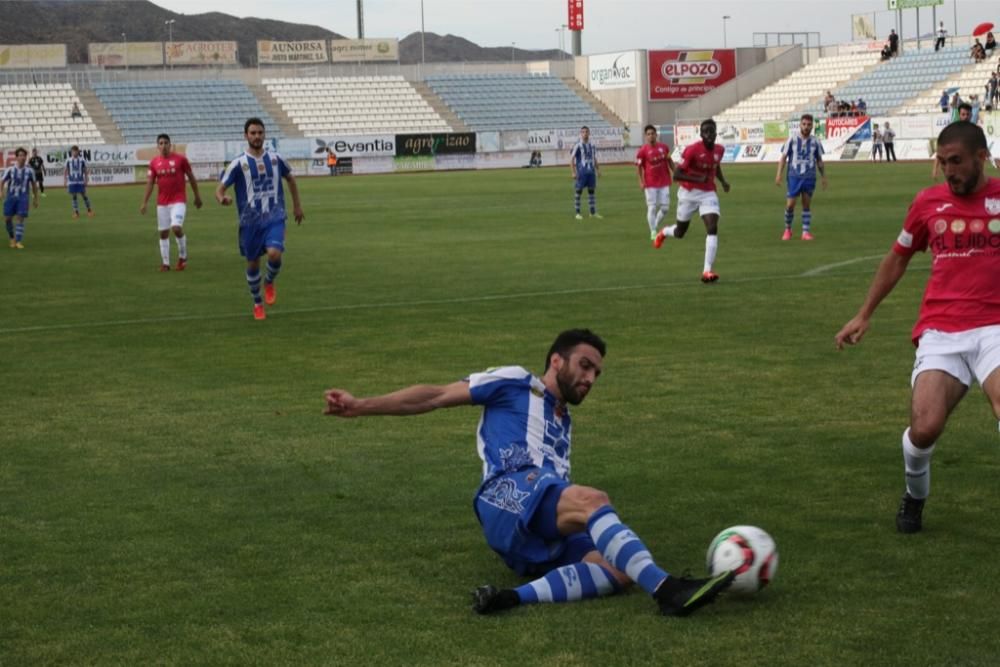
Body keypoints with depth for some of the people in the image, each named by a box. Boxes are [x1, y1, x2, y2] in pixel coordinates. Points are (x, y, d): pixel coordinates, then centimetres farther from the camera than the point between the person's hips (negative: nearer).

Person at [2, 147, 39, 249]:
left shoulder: (30, 171, 0)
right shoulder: (10, 170, -2)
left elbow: (34, 185, 11)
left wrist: (36, 199, 14)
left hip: (23, 198, -1)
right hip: (11, 196, 1)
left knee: (20, 219, -11)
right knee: (7, 219, 0)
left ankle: (18, 241, -7)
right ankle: (12, 238, 24)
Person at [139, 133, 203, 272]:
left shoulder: (180, 159, -5)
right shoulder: (154, 163, 4)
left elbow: (191, 177, 4)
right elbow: (150, 183, 8)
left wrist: (197, 196, 8)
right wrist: (144, 203, 2)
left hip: (178, 201, -4)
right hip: (162, 203, 4)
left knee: (177, 228, -18)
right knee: (163, 233, 5)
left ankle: (183, 257, 3)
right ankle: (165, 263, 13)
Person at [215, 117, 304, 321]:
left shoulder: (275, 159, 2)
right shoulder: (238, 163, -6)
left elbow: (290, 178, 21)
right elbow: (220, 189, -7)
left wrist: (297, 206, 23)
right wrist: (222, 199, -31)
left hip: (274, 218, 1)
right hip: (250, 221, 0)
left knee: (274, 253, -22)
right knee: (253, 263, 7)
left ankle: (269, 282, 10)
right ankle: (257, 304, 28)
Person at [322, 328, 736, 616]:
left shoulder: (562, 428, 37)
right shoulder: (516, 383, 18)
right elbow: (436, 397, 12)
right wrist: (361, 406, 5)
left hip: (540, 541, 6)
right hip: (511, 495, -6)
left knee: (618, 569, -25)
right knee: (590, 499, -36)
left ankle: (517, 598, -39)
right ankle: (665, 588, -52)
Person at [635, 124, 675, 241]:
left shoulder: (664, 147, 2)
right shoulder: (643, 150, -9)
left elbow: (669, 161, 14)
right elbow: (639, 166, -4)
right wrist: (641, 182, -11)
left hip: (664, 182, 4)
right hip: (650, 184, -4)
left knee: (665, 207, 3)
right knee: (652, 207, -3)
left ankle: (655, 226, 25)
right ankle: (653, 232, 8)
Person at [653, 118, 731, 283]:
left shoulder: (719, 150, -1)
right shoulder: (692, 150, -20)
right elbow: (676, 175, -21)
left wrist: (723, 181, 6)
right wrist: (698, 179, -31)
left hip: (708, 194, 3)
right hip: (688, 193, -3)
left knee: (712, 229, -18)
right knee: (680, 233, 13)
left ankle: (707, 271, -21)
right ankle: (663, 233, 52)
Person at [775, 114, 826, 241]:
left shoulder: (815, 142, 5)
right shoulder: (792, 140, 0)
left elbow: (819, 161, 13)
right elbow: (783, 157, 1)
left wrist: (824, 178, 11)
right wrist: (778, 175, -6)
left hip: (809, 178, 1)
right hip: (794, 177, -1)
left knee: (807, 205, 3)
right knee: (790, 205, -4)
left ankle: (806, 232, 7)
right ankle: (787, 230, 16)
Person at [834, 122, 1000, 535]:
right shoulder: (928, 202, 9)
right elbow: (898, 259, 22)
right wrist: (864, 315, 23)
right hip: (941, 333, 2)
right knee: (924, 427, -15)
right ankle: (915, 497, 18)